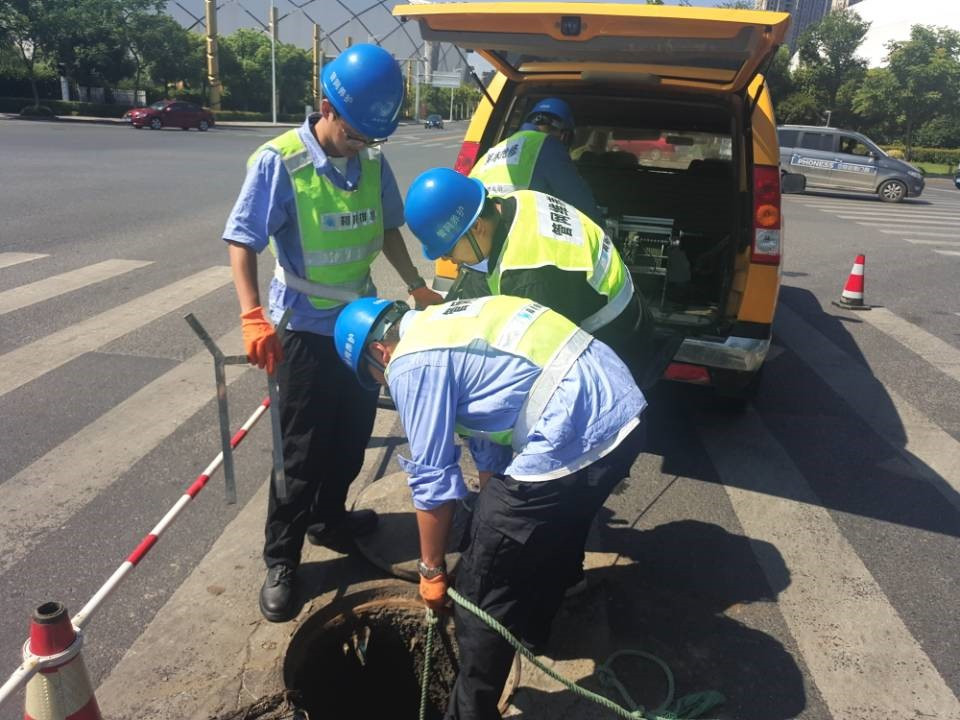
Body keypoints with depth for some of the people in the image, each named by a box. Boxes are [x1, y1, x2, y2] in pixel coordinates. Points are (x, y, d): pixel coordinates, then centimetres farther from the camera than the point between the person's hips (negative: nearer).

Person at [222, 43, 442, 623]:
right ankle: (281, 560, 19)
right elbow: (243, 242, -16)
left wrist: (416, 285, 5)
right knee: (303, 449, 2)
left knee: (352, 435, 17)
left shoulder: (373, 162, -1)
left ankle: (329, 519, 40)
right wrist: (253, 316, -28)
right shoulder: (279, 162, -16)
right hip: (307, 329, -5)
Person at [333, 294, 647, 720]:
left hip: (574, 440, -10)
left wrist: (431, 570, 10)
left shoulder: (413, 363, -6)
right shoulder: (444, 325, 21)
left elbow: (432, 480, -4)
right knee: (553, 536, 33)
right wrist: (496, 512, 29)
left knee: (482, 586, 4)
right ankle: (530, 629, 57)